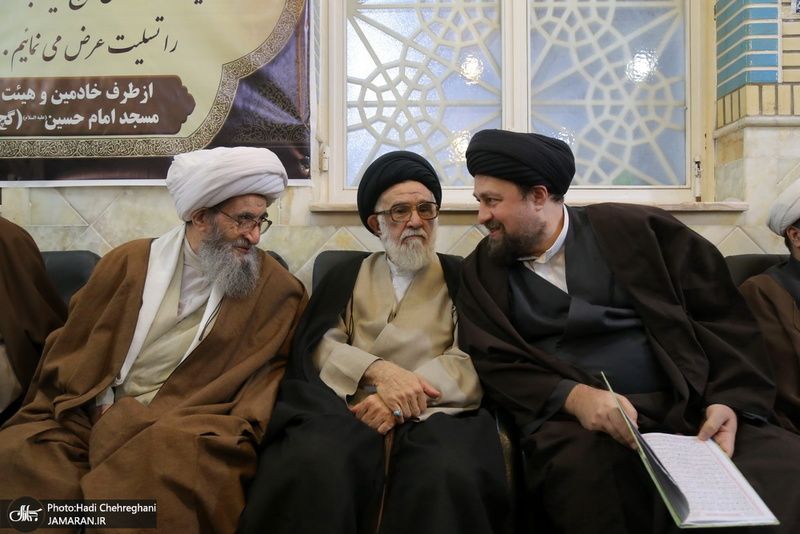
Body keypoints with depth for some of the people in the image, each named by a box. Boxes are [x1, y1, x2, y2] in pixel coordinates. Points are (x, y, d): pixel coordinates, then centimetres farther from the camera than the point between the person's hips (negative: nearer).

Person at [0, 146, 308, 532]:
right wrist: (103, 408, -4)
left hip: (185, 428, -2)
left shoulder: (275, 289, 1)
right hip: (92, 416, 3)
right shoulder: (129, 261, 8)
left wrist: (238, 428, -15)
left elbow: (269, 367, 2)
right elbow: (75, 347, 11)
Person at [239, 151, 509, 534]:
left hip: (436, 411, 0)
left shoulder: (461, 276, 16)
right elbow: (316, 346, 5)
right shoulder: (347, 276, 20)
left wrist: (400, 401, -14)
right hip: (351, 408, 1)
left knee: (447, 474, -35)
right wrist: (379, 371, -15)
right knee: (315, 466, -33)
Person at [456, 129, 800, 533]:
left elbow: (722, 315, 7)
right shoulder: (482, 271, 11)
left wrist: (732, 400, -8)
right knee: (582, 465, -35)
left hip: (686, 408, 1)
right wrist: (572, 396, -15)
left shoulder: (637, 229, 7)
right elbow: (493, 364, 2)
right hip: (573, 421, 0)